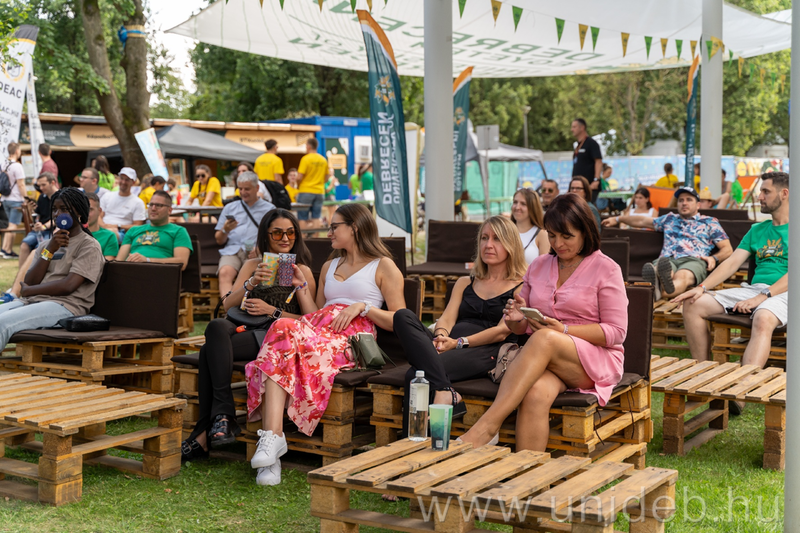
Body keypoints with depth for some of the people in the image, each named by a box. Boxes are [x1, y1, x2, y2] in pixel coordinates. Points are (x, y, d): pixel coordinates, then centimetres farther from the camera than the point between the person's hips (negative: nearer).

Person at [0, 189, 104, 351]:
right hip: (31, 301, 7)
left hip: (64, 306, -7)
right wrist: (49, 251, -2)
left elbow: (68, 286, -11)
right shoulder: (46, 244, 23)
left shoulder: (89, 246, 1)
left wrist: (28, 291, 1)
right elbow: (29, 282, 9)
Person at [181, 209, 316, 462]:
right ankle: (222, 416, -35)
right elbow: (227, 304, 9)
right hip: (244, 328, 4)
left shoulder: (302, 271, 11)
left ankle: (205, 433, -29)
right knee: (217, 326, -34)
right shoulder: (252, 265, 22)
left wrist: (271, 310, -8)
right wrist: (251, 283, -8)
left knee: (209, 350, -29)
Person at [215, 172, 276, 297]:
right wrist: (225, 230, -2)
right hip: (232, 250, 2)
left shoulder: (269, 209, 18)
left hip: (256, 254, -2)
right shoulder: (230, 208, 24)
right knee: (225, 273, -33)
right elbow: (219, 241, 21)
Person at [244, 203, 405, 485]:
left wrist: (363, 306, -6)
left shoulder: (383, 266, 14)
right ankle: (272, 437, -43)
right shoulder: (329, 267, 33)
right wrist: (302, 287, 17)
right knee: (284, 327, -33)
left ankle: (272, 437, -39)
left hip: (353, 337, -5)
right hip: (318, 329, 5)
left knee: (284, 330, -34)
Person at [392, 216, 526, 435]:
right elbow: (447, 318, 16)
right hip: (450, 346, 6)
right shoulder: (465, 283, 31)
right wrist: (441, 337, -10)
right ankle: (444, 392, -43)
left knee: (417, 375, -33)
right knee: (403, 316, -27)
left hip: (487, 353, -6)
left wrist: (459, 342, -16)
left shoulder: (521, 287, 11)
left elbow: (502, 332, -2)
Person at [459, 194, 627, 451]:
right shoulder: (539, 266, 17)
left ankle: (485, 427, -46)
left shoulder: (606, 269, 2)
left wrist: (564, 330, -17)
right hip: (545, 361, 4)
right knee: (534, 394, -36)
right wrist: (516, 318, -6)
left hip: (596, 361, -3)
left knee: (544, 340, -37)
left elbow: (616, 332, -5)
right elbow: (520, 328, 21)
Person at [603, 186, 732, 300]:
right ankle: (654, 286, -77)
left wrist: (714, 258, -3)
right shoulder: (669, 219, 37)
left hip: (694, 260, -2)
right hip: (667, 259, 3)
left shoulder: (709, 222, 26)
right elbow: (642, 221, 49)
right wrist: (617, 219, 52)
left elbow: (727, 249, 18)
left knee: (682, 276, -43)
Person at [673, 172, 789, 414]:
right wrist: (702, 287, -2)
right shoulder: (757, 230, 23)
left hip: (782, 293, -7)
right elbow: (732, 262, 13)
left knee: (763, 319, -41)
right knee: (693, 304, -11)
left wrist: (763, 296, -24)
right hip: (752, 289, 7)